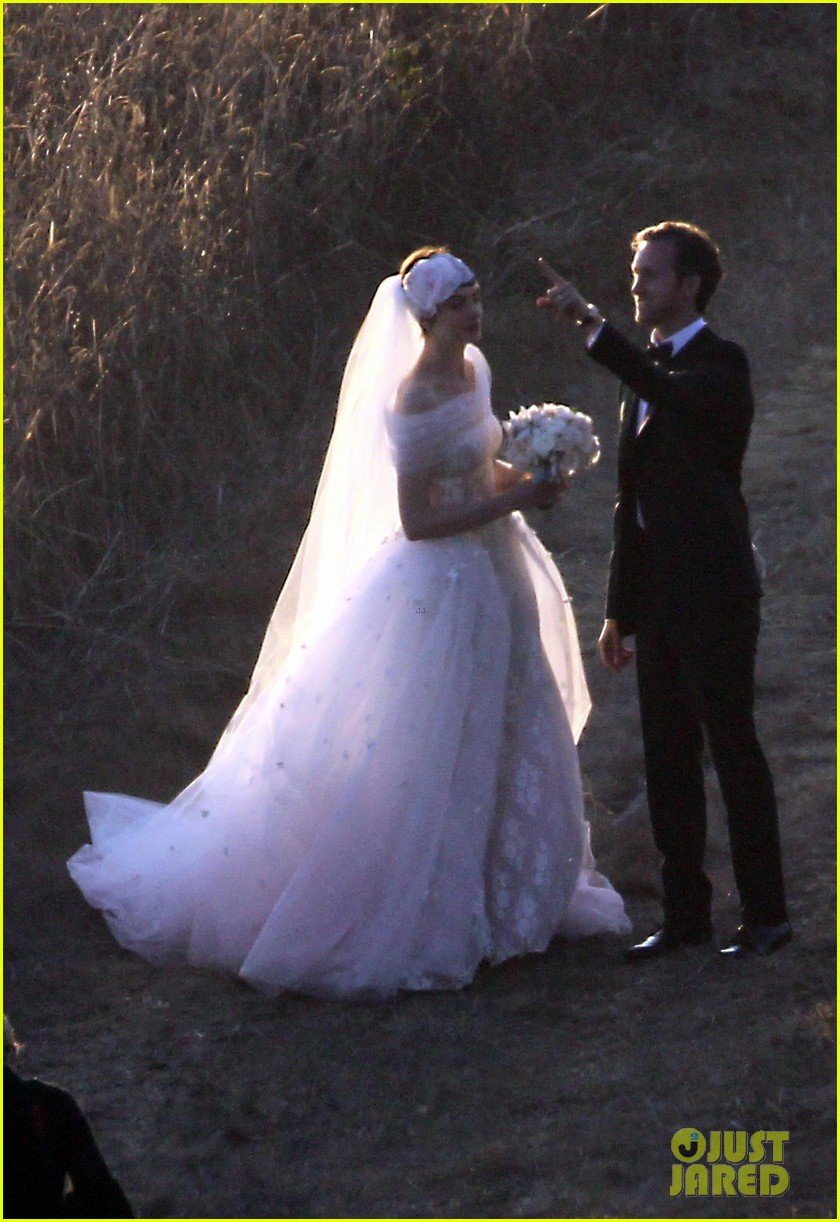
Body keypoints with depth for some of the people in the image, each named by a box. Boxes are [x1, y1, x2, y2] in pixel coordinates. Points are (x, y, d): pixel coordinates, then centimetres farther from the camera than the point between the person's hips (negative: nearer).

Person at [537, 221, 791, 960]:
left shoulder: (721, 365, -9)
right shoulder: (648, 372, 16)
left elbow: (671, 396, -34)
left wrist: (591, 324, -40)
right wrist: (619, 609, 18)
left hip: (714, 595, -8)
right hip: (658, 597, 8)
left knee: (735, 750, -3)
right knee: (668, 759, 10)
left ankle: (765, 914, 4)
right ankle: (685, 915, 16)